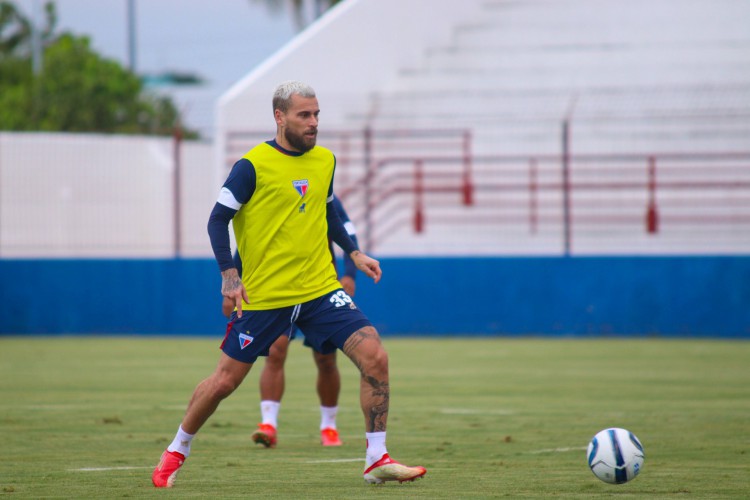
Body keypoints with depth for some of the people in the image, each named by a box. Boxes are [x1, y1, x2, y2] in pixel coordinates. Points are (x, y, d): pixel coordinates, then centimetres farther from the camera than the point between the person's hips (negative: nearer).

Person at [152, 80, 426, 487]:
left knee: (374, 358, -12)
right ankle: (176, 451, 28)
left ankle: (377, 460, -4)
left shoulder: (325, 160, 7)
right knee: (225, 381, 3)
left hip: (320, 288, 4)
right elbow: (218, 220, -7)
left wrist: (353, 252, 14)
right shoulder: (253, 166, -10)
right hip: (263, 296, -4)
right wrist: (228, 275, -15)